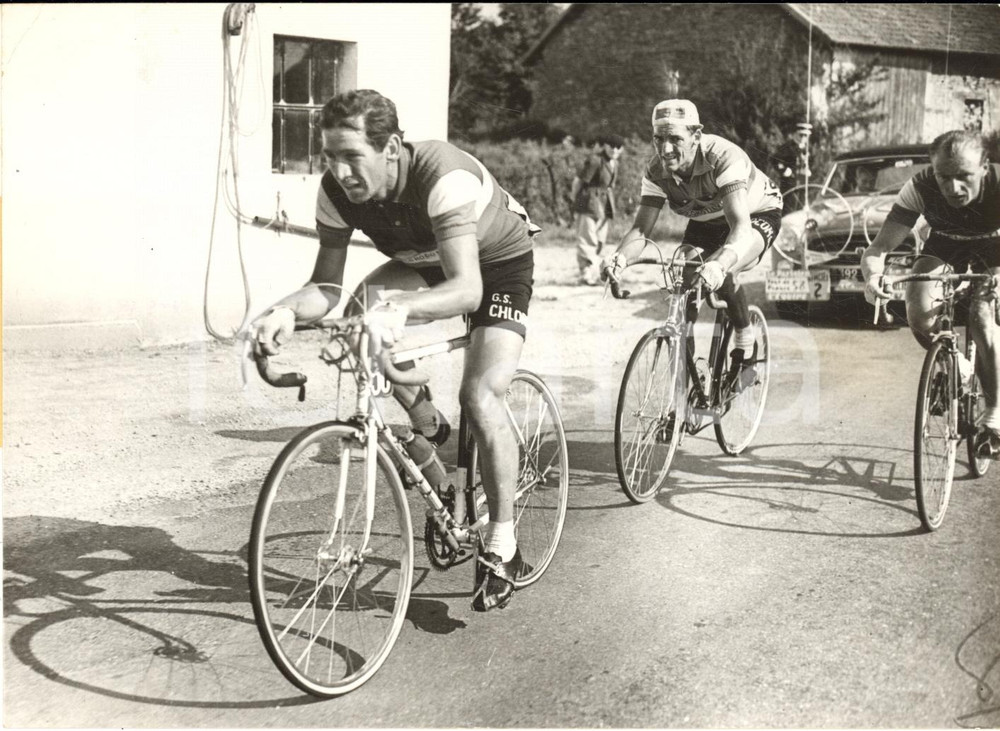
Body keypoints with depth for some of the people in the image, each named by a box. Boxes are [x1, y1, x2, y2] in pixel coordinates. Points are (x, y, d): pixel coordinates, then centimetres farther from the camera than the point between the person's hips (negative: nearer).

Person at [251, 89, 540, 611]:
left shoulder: (444, 176, -40)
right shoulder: (337, 190, -23)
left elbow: (467, 288, -47)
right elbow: (327, 283, -19)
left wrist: (399, 308, -65)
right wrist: (287, 310, -41)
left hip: (500, 263, -5)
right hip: (425, 263, 5)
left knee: (480, 396, -23)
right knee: (360, 314, -25)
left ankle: (502, 549, -6)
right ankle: (429, 429, 0)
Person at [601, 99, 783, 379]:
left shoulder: (724, 157, -38)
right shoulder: (656, 170, -22)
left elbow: (740, 224, -48)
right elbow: (641, 228, -25)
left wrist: (719, 265, -68)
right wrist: (620, 256, -48)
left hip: (757, 215, -6)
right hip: (706, 222, 6)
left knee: (722, 274, -33)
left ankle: (745, 343, -7)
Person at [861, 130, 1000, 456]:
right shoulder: (920, 188, -33)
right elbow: (878, 248, -34)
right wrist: (873, 275, -57)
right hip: (944, 245, 2)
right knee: (919, 309, -24)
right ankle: (954, 366, 7)